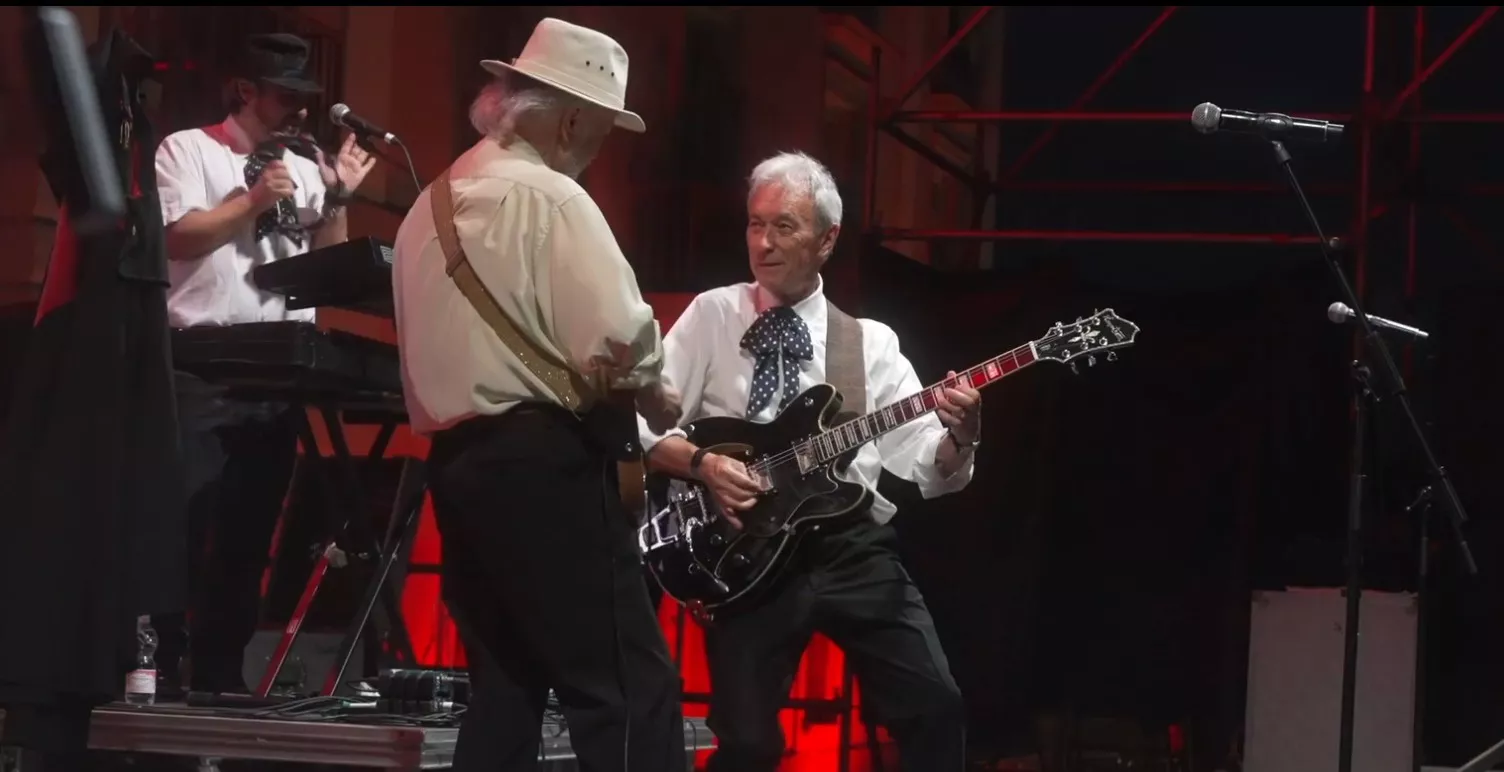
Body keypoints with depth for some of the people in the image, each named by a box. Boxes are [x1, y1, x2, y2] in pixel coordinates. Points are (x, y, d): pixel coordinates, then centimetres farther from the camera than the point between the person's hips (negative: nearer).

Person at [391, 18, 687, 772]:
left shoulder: (433, 204, 19)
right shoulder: (548, 197, -8)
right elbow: (618, 337, -20)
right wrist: (655, 398, -1)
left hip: (455, 459, 9)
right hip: (541, 461, -9)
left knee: (505, 691, 12)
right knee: (630, 691, -10)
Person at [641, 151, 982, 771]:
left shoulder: (871, 342, 10)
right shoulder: (711, 317, 7)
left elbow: (928, 470, 4)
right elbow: (645, 425, 2)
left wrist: (958, 438, -18)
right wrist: (702, 463, -15)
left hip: (853, 546, 1)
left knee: (935, 705, -12)